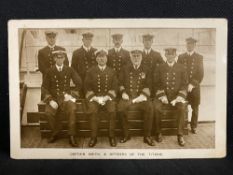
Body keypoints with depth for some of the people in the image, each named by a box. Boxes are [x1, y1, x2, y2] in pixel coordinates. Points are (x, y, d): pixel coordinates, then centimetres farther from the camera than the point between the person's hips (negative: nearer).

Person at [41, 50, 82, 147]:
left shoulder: (69, 70, 7)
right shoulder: (50, 71, 6)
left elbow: (79, 83, 10)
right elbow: (44, 87, 4)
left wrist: (72, 94, -2)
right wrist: (50, 100, -11)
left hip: (66, 96, 0)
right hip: (53, 97, 1)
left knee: (72, 110, -32)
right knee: (48, 112, -29)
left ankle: (71, 136, -21)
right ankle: (55, 133, -4)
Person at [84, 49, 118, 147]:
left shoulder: (112, 72, 13)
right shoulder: (91, 71, 10)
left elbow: (114, 87, 7)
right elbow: (87, 87, 4)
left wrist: (107, 97, -9)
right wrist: (95, 97, -10)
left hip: (108, 97, 1)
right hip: (94, 97, 0)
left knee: (112, 111, -30)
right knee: (92, 111, -31)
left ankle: (112, 136, -17)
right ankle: (93, 137, -21)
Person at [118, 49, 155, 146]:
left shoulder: (146, 70, 14)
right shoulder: (125, 69, 16)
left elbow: (147, 86, 8)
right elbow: (120, 83, 14)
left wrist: (143, 95, -9)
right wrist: (123, 92, -3)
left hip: (141, 96, 0)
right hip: (128, 96, 0)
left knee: (149, 108, -30)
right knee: (121, 107, -31)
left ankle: (147, 136, -16)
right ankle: (126, 135, -15)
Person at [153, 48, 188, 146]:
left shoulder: (181, 68, 7)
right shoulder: (160, 68, 8)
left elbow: (184, 84, 3)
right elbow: (157, 84, 4)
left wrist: (178, 98, -11)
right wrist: (162, 96, -12)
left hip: (177, 95, 0)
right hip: (163, 95, 0)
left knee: (182, 107, -30)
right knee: (156, 107, -29)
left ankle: (180, 135, -19)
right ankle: (158, 133, -12)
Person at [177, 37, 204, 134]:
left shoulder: (199, 57, 5)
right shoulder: (181, 57, 8)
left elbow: (201, 73, -1)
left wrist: (193, 84, -12)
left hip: (194, 86, 0)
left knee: (195, 108, 5)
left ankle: (194, 127, 19)